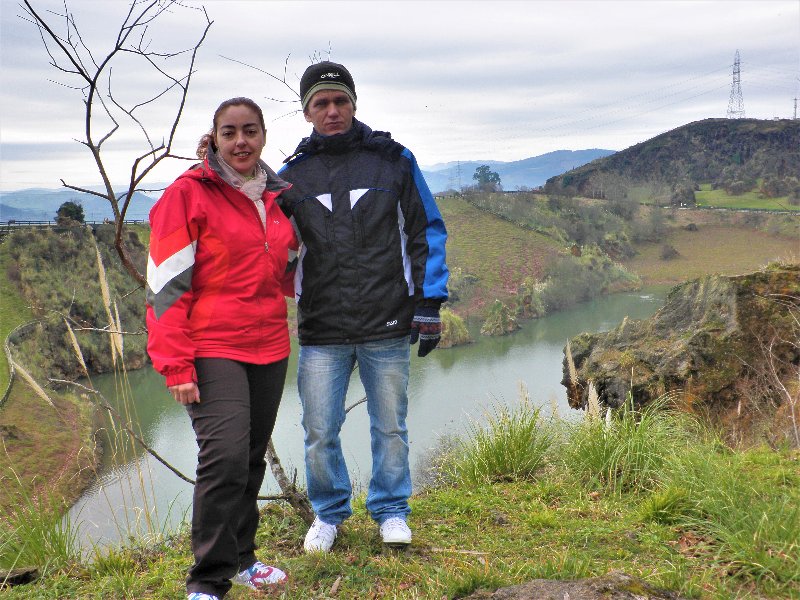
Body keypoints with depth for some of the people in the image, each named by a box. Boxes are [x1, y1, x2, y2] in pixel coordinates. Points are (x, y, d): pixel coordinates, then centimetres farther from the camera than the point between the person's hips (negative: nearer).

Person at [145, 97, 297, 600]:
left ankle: (240, 557, 29)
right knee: (225, 456, -16)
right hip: (212, 350, -6)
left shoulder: (277, 196, 12)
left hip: (269, 348, 6)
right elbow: (167, 283, -10)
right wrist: (175, 364, -14)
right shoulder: (189, 194, -6)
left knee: (253, 458, 13)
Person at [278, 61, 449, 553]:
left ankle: (391, 510, 29)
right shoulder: (293, 175, 6)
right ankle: (329, 512, 28)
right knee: (320, 433, 6)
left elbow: (428, 232, 5)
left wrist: (429, 303, -1)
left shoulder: (394, 160, 2)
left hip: (388, 328, -1)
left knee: (390, 428, 10)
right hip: (321, 331, 1)